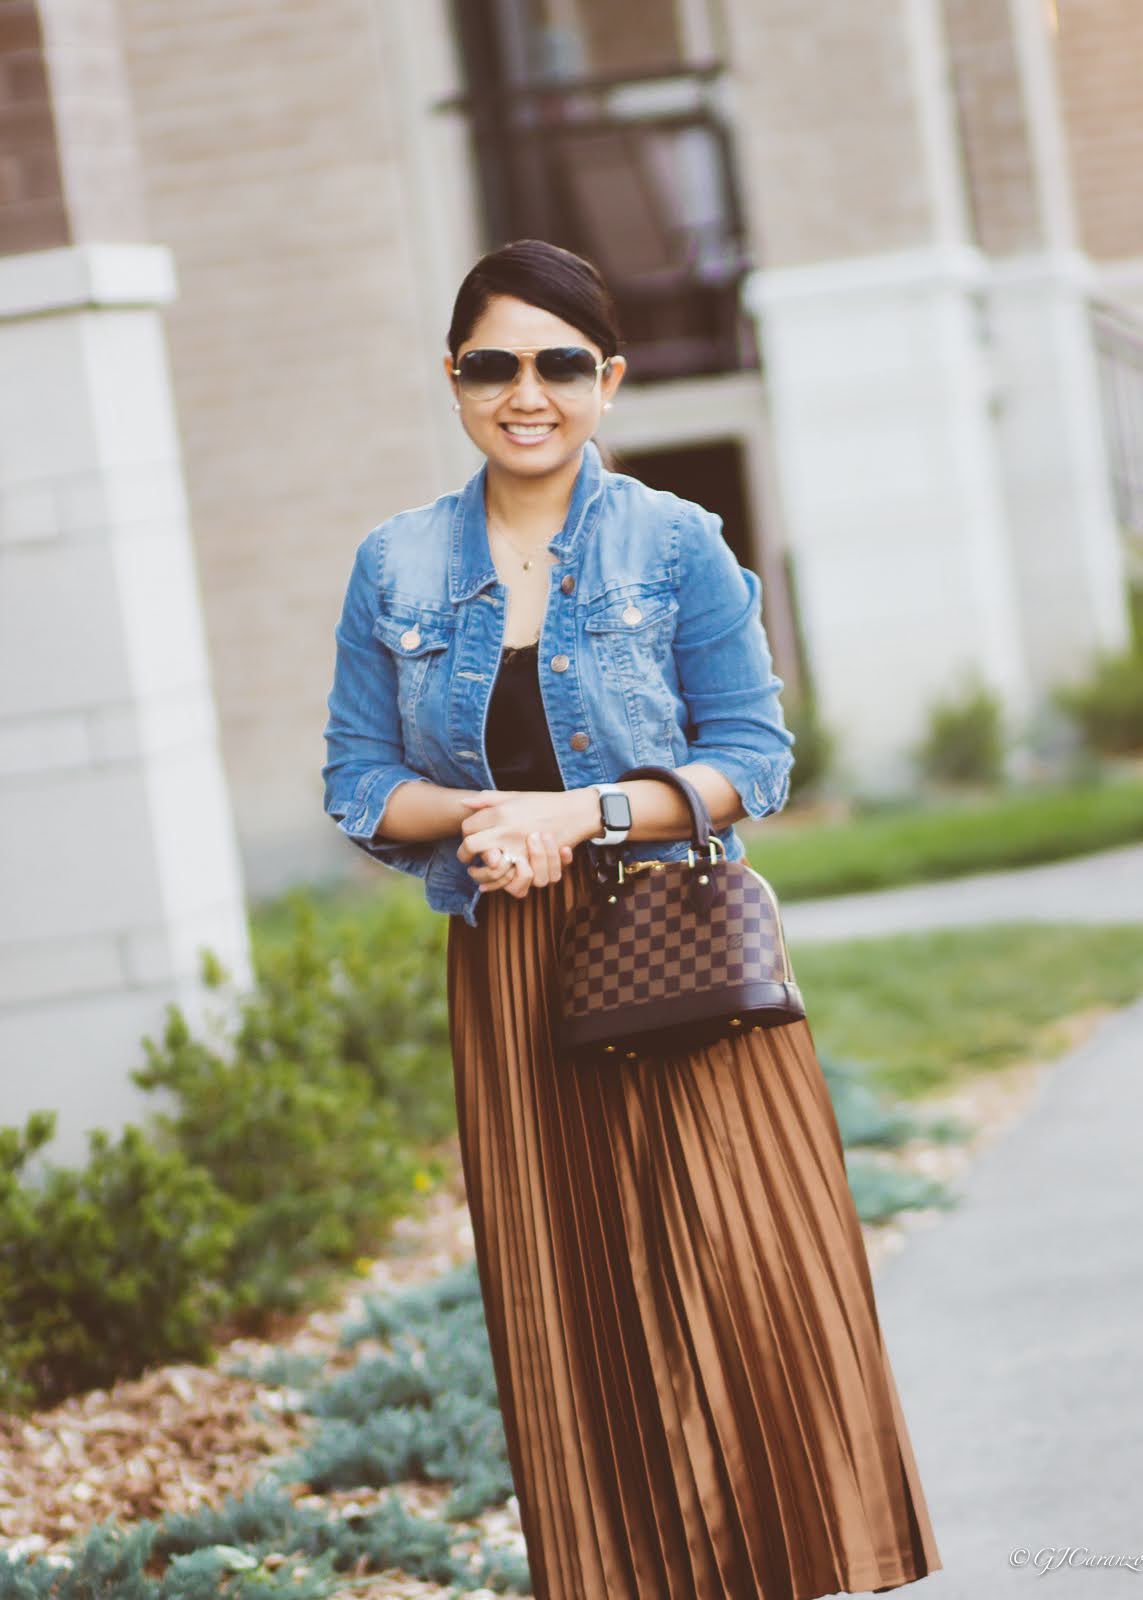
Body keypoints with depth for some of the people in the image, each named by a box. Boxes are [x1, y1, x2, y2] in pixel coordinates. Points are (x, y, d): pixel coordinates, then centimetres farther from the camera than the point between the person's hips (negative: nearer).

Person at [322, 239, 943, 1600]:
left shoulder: (677, 545, 0)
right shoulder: (394, 569, 7)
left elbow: (753, 761, -3)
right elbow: (358, 785, 8)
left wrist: (581, 813, -15)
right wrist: (479, 812, -12)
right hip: (510, 977, 2)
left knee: (745, 1277, -3)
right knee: (567, 1306, 4)